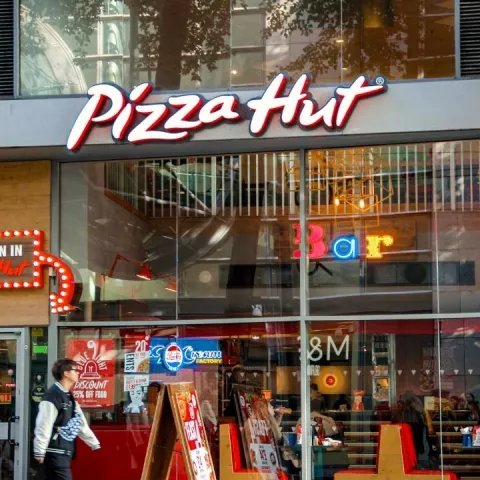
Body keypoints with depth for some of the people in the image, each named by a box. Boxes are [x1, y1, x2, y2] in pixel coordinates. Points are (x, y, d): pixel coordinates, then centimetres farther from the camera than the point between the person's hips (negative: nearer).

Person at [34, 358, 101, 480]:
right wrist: (39, 452, -20)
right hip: (55, 453, -9)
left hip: (65, 452, 9)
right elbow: (43, 426, -19)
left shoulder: (69, 397, 16)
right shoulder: (52, 397, -15)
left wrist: (95, 444, 23)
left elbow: (81, 423, 22)